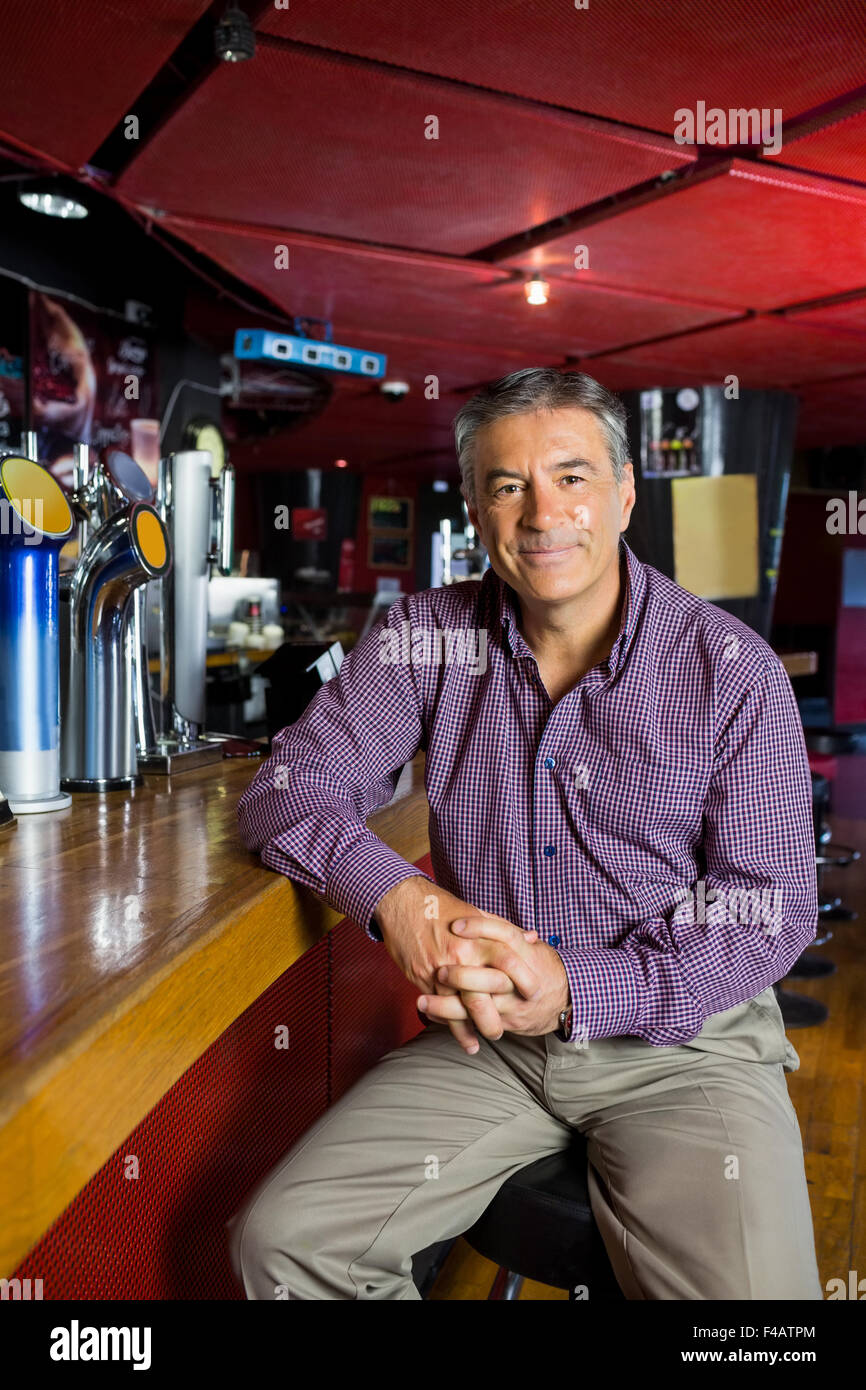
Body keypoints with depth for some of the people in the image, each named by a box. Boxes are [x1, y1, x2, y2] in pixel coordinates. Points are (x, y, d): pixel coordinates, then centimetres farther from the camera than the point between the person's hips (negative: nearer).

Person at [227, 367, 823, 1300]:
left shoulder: (733, 670, -7)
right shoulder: (426, 637, 0)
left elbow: (772, 908, -7)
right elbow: (290, 789, 0)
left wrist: (577, 989, -20)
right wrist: (393, 896, -20)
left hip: (682, 1037, -1)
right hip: (484, 1037, 2)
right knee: (279, 1239, -10)